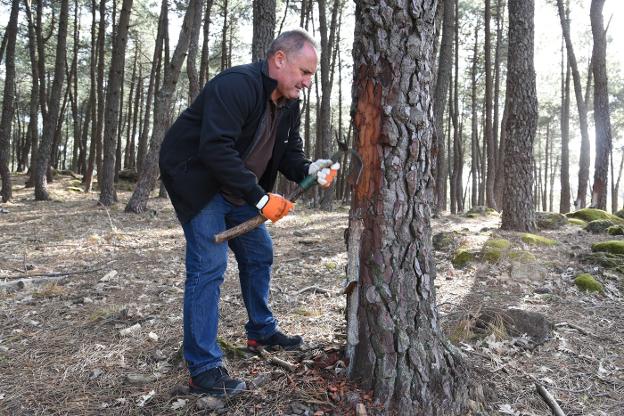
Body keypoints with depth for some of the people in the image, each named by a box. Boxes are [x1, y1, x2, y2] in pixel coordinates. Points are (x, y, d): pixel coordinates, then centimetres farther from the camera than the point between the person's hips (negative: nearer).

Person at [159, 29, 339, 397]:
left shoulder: (289, 103, 2)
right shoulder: (236, 85, -26)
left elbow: (288, 152, 6)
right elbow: (215, 148, -35)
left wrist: (310, 169, -17)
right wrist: (260, 197, -34)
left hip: (238, 188, 9)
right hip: (196, 180, -9)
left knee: (260, 254, 14)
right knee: (209, 266, -14)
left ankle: (262, 331, 33)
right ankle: (204, 369, -4)